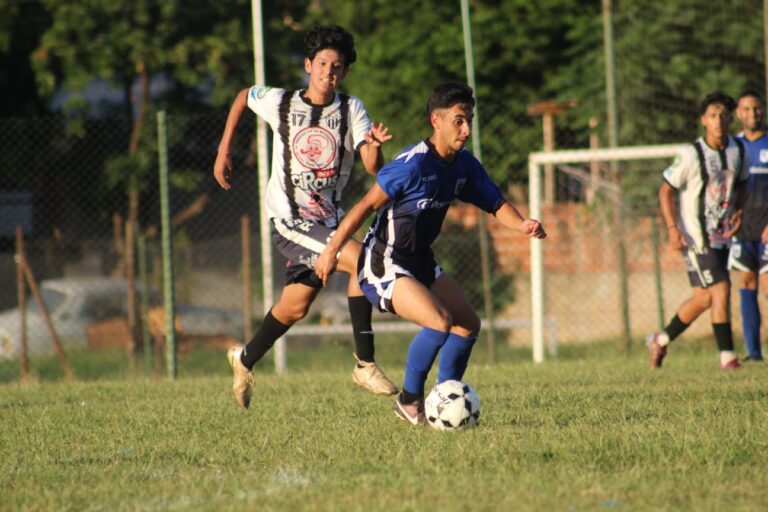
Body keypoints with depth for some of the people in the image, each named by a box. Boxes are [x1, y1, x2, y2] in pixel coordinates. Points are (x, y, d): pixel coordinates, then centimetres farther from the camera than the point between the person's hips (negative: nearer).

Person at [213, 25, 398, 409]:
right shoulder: (279, 103, -5)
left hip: (327, 223, 4)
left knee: (294, 307, 14)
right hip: (288, 220, -4)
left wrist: (375, 145, -35)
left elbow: (373, 168, -13)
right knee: (359, 259, -25)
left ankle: (245, 360, 41)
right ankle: (365, 364, -20)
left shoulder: (351, 110, -2)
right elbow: (243, 96, 17)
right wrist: (223, 151, 16)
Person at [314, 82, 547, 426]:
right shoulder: (414, 164, -24)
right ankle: (410, 401, -7)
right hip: (384, 265, -9)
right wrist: (331, 251, -19)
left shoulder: (464, 165, 1)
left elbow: (496, 204, 9)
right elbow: (368, 205, -20)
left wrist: (523, 225, -13)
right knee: (440, 322, -25)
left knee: (468, 324, 9)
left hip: (420, 262, 9)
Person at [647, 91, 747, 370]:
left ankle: (661, 340, 30)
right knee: (720, 289, -14)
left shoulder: (737, 150, 2)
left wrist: (737, 211, 2)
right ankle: (727, 356, -8)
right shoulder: (692, 155, -15)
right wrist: (672, 229, -18)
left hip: (720, 235, 7)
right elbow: (666, 190, -9)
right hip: (695, 236, -7)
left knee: (704, 297, 12)